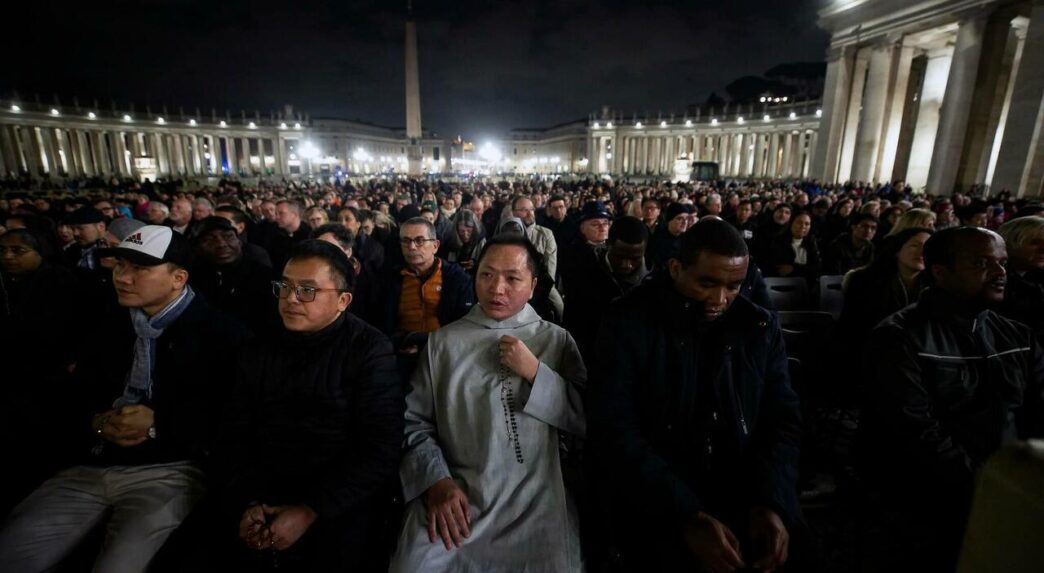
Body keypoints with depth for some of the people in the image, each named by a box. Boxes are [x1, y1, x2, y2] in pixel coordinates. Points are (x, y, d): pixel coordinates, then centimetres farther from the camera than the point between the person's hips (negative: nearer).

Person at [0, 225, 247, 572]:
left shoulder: (219, 333, -3)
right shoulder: (110, 331, 20)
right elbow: (76, 400, 19)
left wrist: (159, 423, -16)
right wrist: (97, 423, -4)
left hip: (170, 470, -6)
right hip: (93, 467, 7)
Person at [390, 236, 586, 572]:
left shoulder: (557, 340, 5)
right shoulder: (442, 341, 6)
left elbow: (588, 420, 0)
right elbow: (414, 421, 3)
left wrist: (535, 372, -10)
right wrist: (436, 481, -11)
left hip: (534, 505, 0)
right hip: (453, 498, 0)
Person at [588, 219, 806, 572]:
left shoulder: (760, 326, 3)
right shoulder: (629, 322, -10)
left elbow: (782, 421, 3)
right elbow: (613, 431, -16)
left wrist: (771, 502, -13)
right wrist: (688, 516, -22)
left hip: (748, 501, 3)